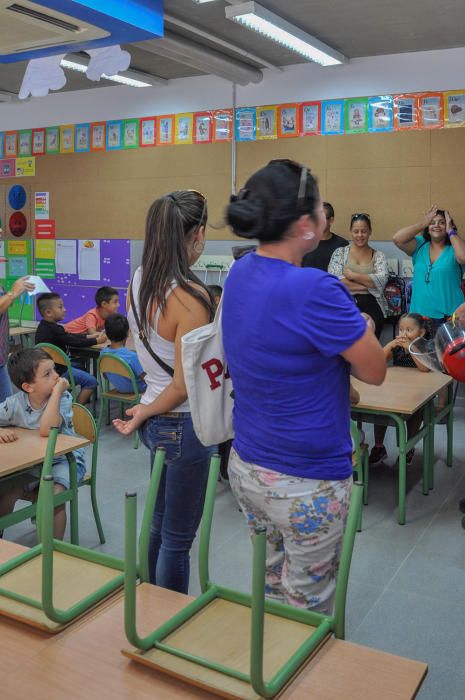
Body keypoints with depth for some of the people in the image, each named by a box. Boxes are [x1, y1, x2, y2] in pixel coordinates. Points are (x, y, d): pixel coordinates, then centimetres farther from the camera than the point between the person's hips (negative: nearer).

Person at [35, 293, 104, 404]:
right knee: (91, 381, -11)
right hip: (57, 370, -10)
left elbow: (70, 336, 13)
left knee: (81, 367, 31)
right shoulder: (53, 330, -25)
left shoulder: (44, 327, 6)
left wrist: (89, 336, 8)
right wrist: (96, 341, -8)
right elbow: (75, 342, -20)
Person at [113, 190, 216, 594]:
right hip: (184, 425, -8)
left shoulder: (139, 281, 0)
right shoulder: (192, 297, -23)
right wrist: (143, 415, -6)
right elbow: (183, 384, -21)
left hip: (156, 421, 8)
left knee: (161, 523, 24)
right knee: (178, 538, 9)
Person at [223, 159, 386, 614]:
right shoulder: (313, 290, -26)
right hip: (306, 486, -7)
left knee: (271, 590, 24)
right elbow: (375, 371, -15)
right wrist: (359, 330, 2)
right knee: (309, 608, 14)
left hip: (245, 469, 8)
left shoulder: (240, 274, -1)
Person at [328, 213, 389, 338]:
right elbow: (334, 280, -7)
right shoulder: (340, 253, 7)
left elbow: (382, 280, -7)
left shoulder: (378, 256, 10)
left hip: (372, 307, 1)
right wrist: (368, 285, -7)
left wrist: (352, 275, -10)